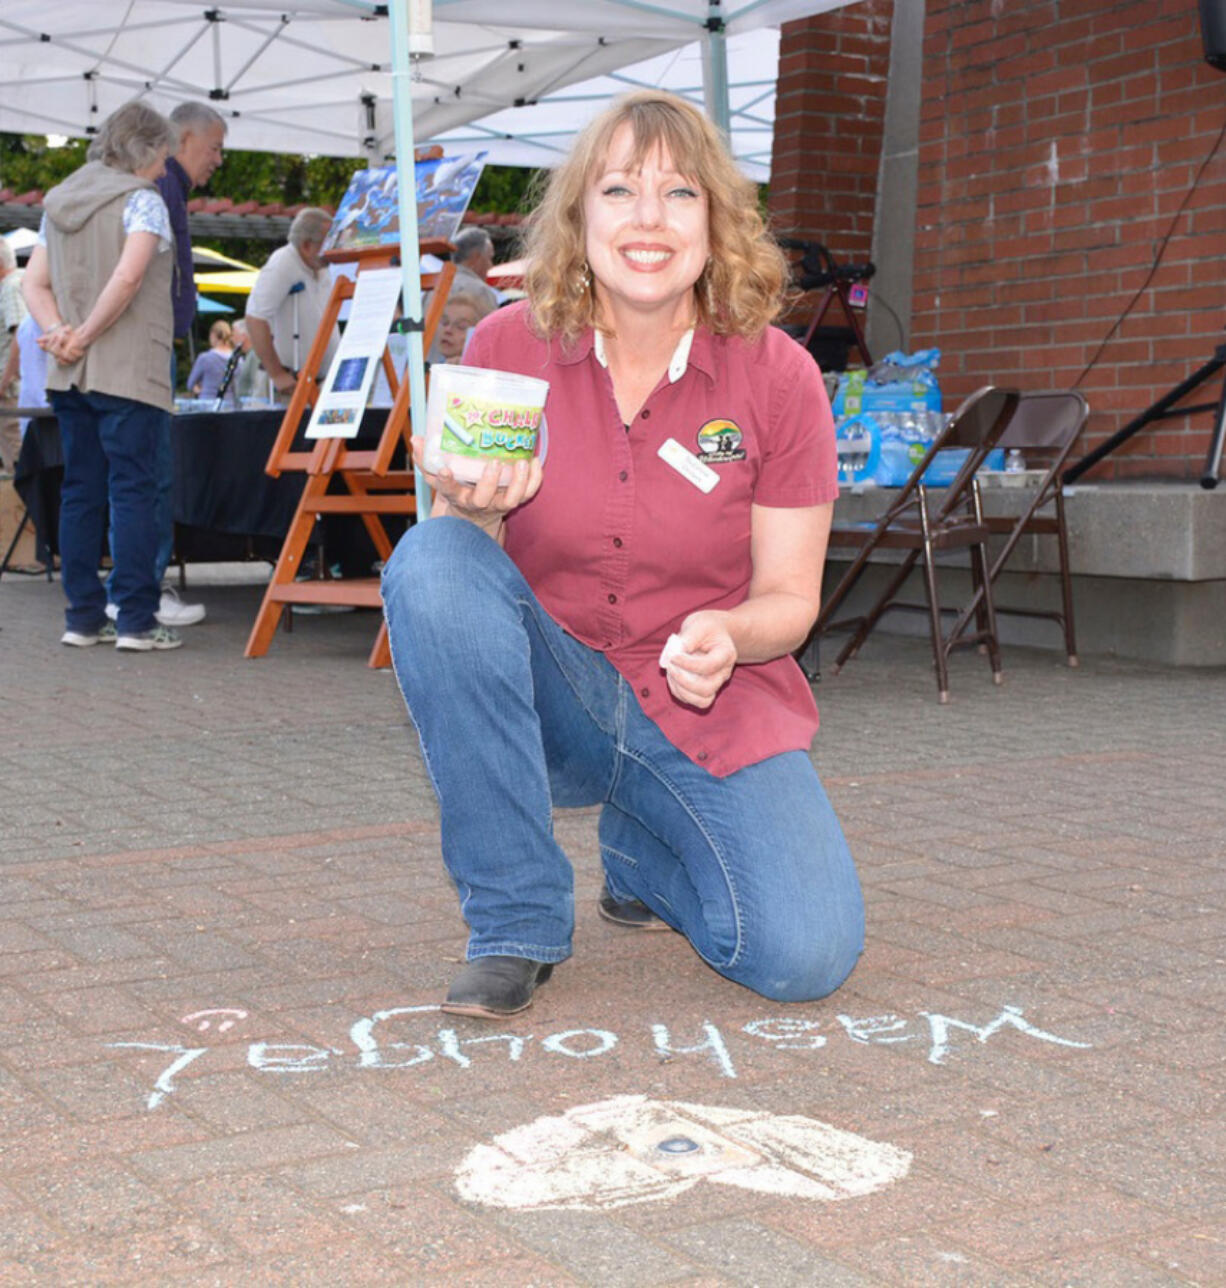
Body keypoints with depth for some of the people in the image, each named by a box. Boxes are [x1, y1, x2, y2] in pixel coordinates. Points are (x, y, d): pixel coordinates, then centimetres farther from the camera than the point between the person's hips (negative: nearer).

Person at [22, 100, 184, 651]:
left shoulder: (58, 203, 17)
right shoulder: (141, 200, -6)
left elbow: (34, 284, 12)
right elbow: (127, 278, -20)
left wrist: (58, 331, -2)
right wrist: (86, 336, -11)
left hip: (70, 376, 7)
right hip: (129, 373, -7)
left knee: (80, 493, 9)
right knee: (133, 492, -5)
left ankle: (82, 617, 12)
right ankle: (136, 621, -5)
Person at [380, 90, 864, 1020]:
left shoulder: (778, 376, -7)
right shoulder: (507, 347, -6)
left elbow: (790, 597, -2)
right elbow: (463, 556, -2)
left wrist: (726, 636, -25)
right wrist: (477, 511, -26)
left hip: (711, 708, 0)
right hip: (548, 694, 1)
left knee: (806, 955, -22)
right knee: (430, 560, -30)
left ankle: (647, 854, 17)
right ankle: (516, 922, -17)